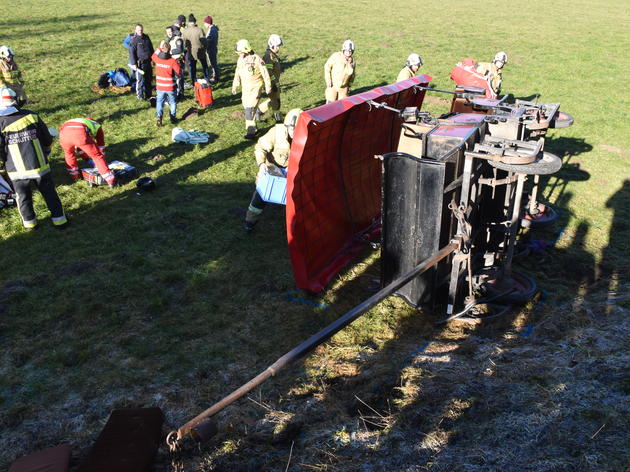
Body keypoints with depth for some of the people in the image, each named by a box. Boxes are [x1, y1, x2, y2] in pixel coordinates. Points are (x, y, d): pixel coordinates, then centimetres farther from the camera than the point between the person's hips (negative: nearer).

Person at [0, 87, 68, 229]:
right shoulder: (32, 116, -5)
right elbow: (48, 140, 1)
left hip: (18, 171, -1)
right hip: (40, 166, 1)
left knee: (23, 197, 19)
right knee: (50, 194, 15)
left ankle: (29, 222, 33)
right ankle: (59, 219, 22)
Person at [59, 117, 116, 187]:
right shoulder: (98, 126, 36)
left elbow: (79, 148, 54)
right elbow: (101, 146, 38)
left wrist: (87, 158, 65)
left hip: (64, 132, 4)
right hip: (80, 133, -4)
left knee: (69, 153, 35)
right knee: (97, 156, 12)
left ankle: (74, 176, 42)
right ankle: (111, 180, 9)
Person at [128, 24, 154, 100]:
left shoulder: (146, 37, 9)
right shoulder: (134, 40, -8)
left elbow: (151, 49, 20)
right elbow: (131, 52, -10)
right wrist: (133, 63, -16)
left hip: (148, 62, 6)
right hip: (140, 63, -6)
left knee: (149, 79, 12)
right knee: (140, 79, -5)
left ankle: (148, 95, 24)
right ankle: (140, 95, 6)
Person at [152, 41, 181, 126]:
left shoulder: (157, 59, -6)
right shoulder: (173, 61, -16)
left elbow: (153, 56, 20)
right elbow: (179, 73, -11)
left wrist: (159, 48, 23)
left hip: (160, 86, 2)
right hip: (170, 87, -2)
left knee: (159, 102, 11)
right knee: (172, 102, 17)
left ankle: (159, 117, -5)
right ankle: (173, 118, 24)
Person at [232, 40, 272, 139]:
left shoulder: (256, 59, -16)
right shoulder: (240, 60, 5)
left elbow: (265, 74, -10)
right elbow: (237, 74, 17)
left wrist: (268, 87, -8)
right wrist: (235, 87, 19)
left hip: (255, 87, -7)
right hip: (245, 88, 7)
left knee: (250, 109, -13)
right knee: (247, 107, 12)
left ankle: (251, 131, -11)